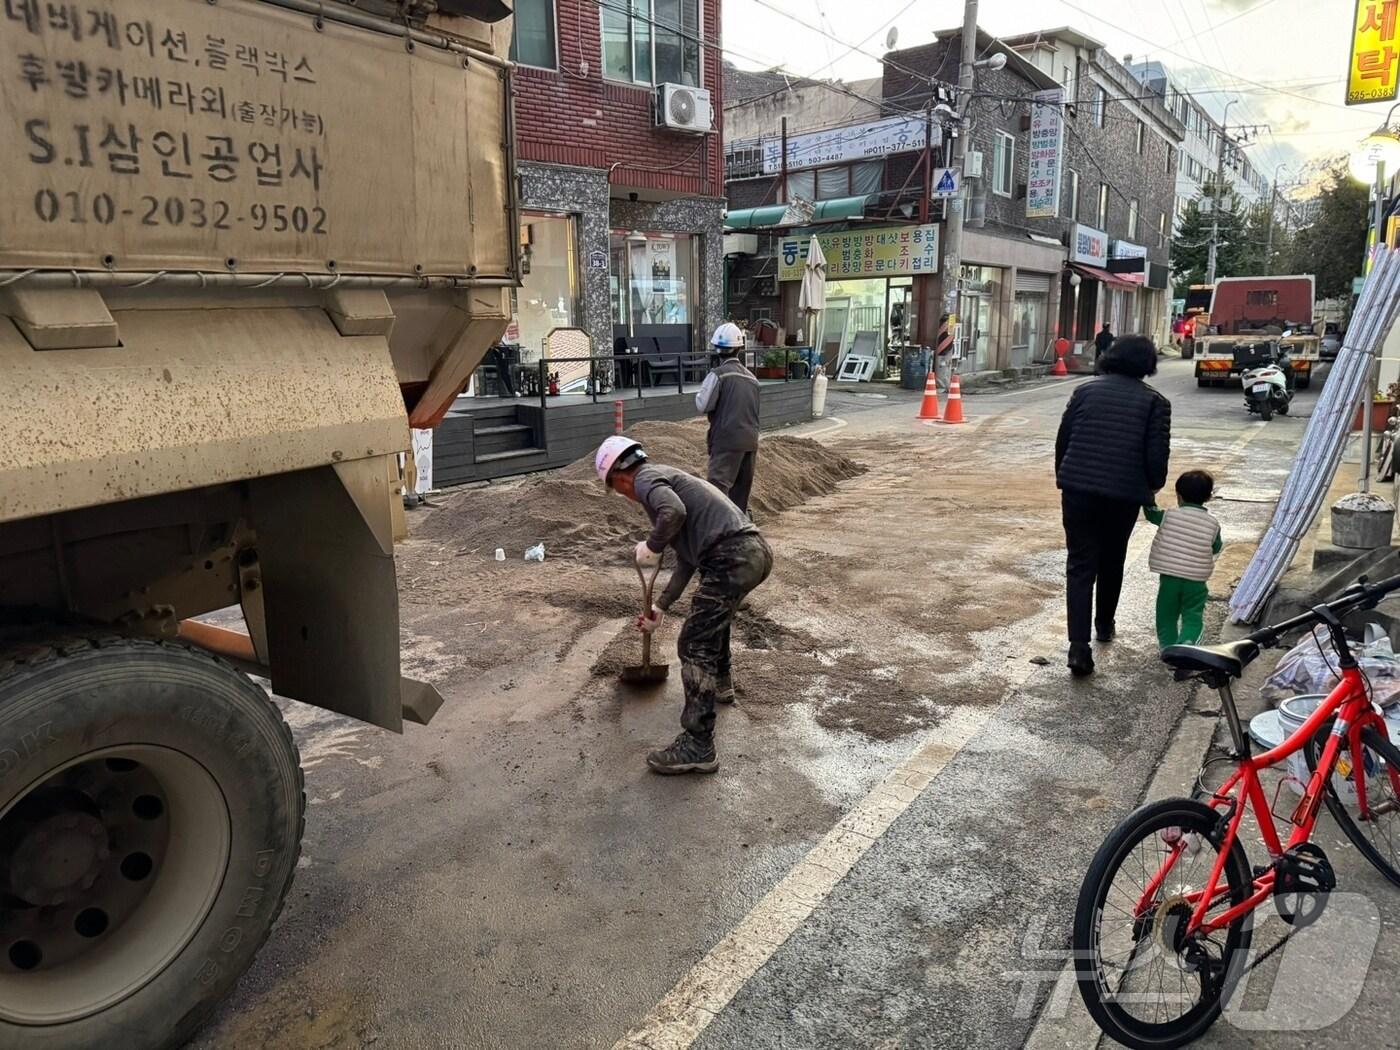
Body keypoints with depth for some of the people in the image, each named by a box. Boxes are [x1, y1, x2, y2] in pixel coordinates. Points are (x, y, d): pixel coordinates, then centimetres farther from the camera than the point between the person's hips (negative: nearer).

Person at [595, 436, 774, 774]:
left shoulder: (646, 478, 1)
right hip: (754, 550, 10)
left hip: (733, 557, -10)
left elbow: (674, 512, -24)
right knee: (713, 611, 35)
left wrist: (650, 548, -6)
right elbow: (687, 559, 34)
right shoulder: (665, 480, 30)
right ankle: (720, 683, 53)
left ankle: (698, 747, -3)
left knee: (694, 645, -4)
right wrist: (660, 606, 38)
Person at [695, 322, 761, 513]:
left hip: (727, 439, -7)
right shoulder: (751, 377, 13)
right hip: (750, 439, 7)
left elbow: (702, 406, -9)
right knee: (742, 485, 14)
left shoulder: (718, 374, -9)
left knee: (718, 483, -12)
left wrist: (702, 391, 7)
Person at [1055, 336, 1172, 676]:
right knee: (1111, 562, 21)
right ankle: (1104, 624, 41)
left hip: (1078, 490, 0)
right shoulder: (1154, 402, 0)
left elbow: (1062, 440, 7)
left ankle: (1079, 645, -11)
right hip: (1124, 495, 0)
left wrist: (1064, 477, 20)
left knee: (1080, 565, 1)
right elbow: (1157, 456, -4)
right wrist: (1151, 487, 15)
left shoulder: (1086, 390, 5)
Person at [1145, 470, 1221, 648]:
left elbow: (1151, 513, 12)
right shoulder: (1213, 523, -1)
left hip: (1168, 577, 0)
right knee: (1192, 616, 8)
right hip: (1196, 580, 0)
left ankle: (1168, 646, 16)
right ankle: (1187, 642, -12)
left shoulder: (1169, 516, -6)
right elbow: (1216, 548, 10)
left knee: (1166, 615, 14)